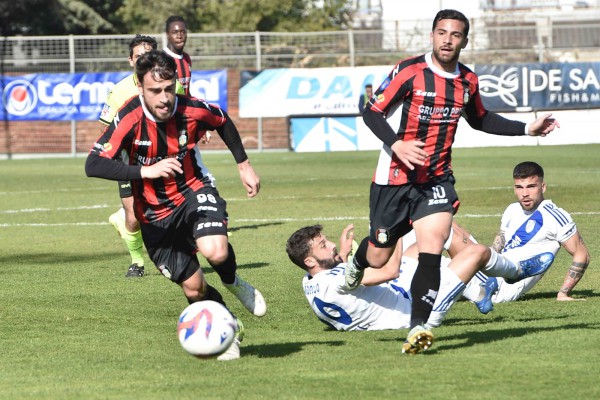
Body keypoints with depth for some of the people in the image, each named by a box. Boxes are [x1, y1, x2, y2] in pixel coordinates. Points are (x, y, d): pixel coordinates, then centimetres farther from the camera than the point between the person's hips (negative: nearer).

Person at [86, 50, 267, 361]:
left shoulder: (193, 110, -18)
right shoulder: (130, 119, -25)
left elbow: (224, 123, 7)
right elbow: (93, 165, -34)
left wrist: (244, 165, 9)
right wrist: (146, 171, -42)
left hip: (195, 191, 0)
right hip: (155, 214, 0)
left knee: (215, 252, -30)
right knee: (194, 289, 1)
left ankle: (232, 282, 6)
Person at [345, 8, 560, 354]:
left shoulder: (468, 81, 4)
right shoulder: (409, 72, -13)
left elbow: (480, 119, 24)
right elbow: (372, 112, -10)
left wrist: (527, 129, 17)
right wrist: (396, 144, -26)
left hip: (437, 179, 3)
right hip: (394, 179, -3)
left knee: (432, 251, -18)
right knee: (378, 257, 8)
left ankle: (418, 328, -19)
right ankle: (357, 264, 46)